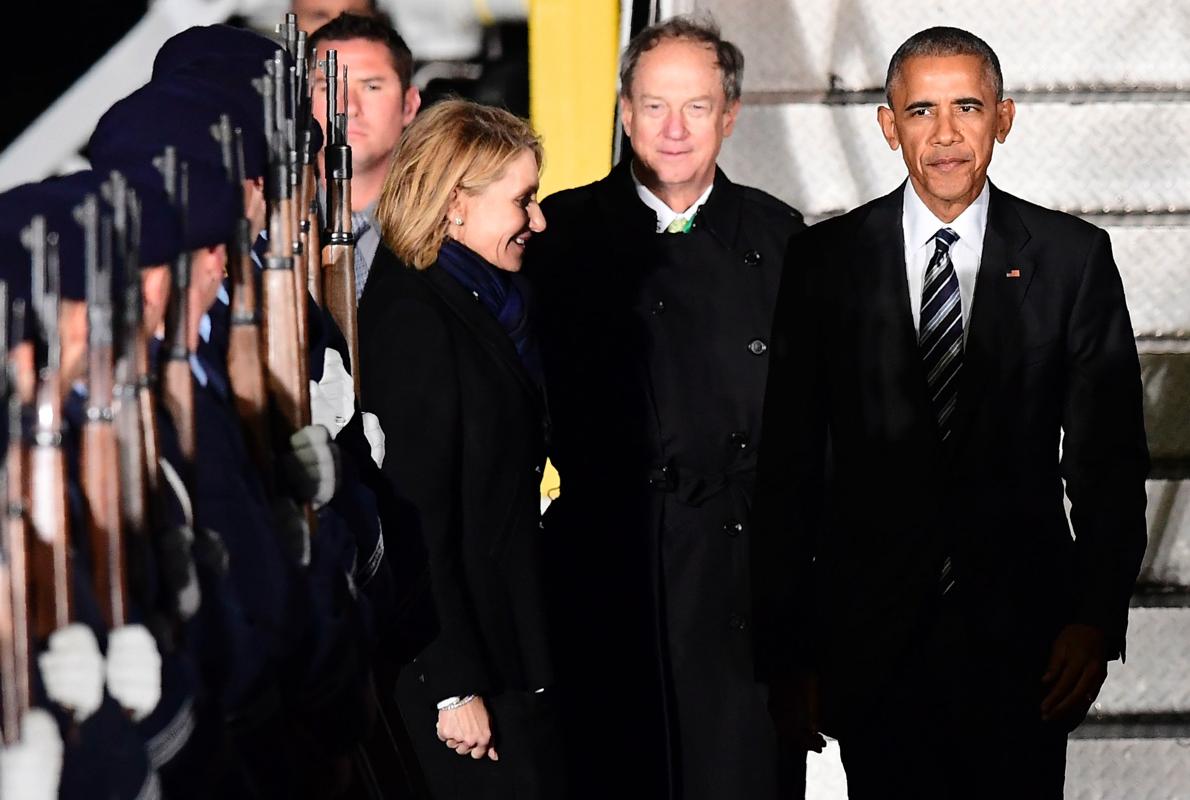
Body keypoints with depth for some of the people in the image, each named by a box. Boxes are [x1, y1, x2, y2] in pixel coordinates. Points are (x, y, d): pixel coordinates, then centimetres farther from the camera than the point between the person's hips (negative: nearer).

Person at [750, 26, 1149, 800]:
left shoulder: (1073, 258, 1)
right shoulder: (826, 261, 1)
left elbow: (1110, 457, 2)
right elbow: (788, 466, 2)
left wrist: (1097, 618, -6)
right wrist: (787, 647, 0)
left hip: (1020, 632, 0)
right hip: (871, 637, 0)